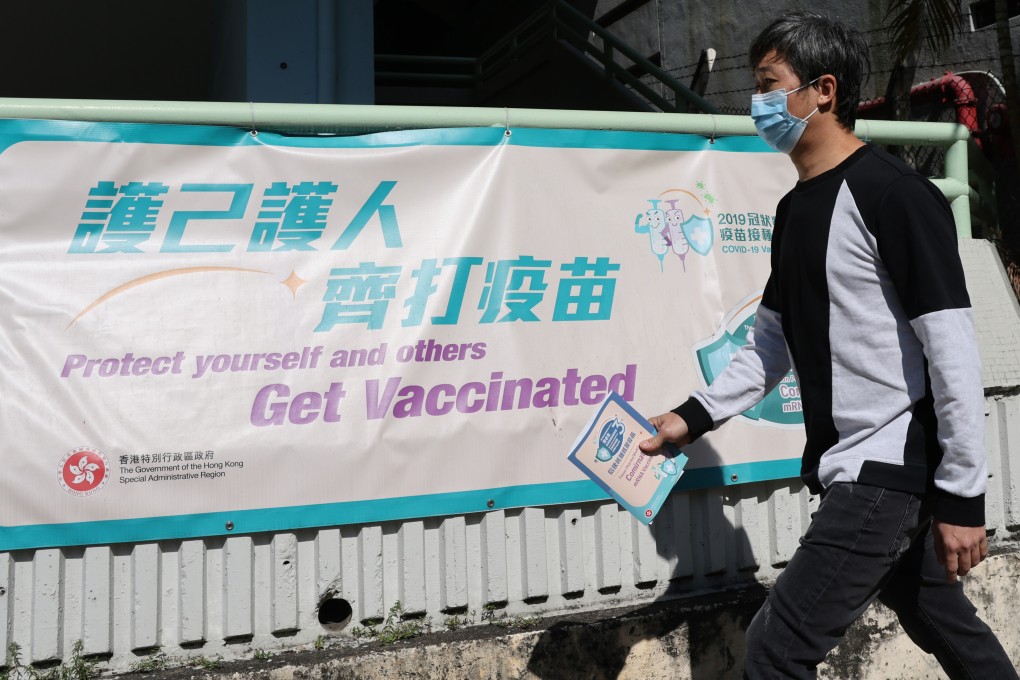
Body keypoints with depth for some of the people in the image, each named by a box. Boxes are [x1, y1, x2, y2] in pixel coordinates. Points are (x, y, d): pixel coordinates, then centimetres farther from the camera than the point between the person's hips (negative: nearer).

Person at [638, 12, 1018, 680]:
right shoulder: (795, 209, 11)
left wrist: (962, 496, -17)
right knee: (945, 624, 22)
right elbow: (774, 341, 16)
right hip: (851, 468, 8)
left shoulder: (891, 194, -15)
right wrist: (694, 416, 7)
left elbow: (954, 352, -18)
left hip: (891, 466, -8)